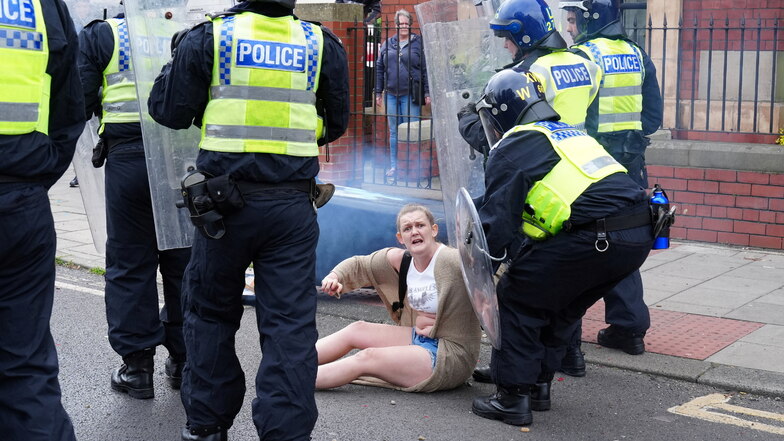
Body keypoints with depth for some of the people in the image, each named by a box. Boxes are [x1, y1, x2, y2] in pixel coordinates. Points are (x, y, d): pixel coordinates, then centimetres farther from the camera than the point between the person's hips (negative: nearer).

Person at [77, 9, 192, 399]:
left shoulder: (99, 36, 1)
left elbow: (79, 105, -4)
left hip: (127, 161, -2)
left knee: (129, 265, 7)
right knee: (183, 264, 12)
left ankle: (137, 366, 10)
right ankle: (184, 360, 21)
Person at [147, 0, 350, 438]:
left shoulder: (209, 37, -2)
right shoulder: (323, 44, 3)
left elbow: (169, 111, 4)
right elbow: (335, 124, 12)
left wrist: (177, 61, 20)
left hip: (226, 200, 0)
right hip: (292, 205, 1)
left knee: (211, 312, 16)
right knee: (291, 323, 4)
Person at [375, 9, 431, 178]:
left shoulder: (418, 43, 0)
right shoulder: (388, 44, 11)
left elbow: (425, 70, -1)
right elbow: (380, 69, 13)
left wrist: (427, 93, -5)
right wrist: (378, 92, 10)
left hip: (411, 95, -4)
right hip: (391, 94, 4)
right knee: (394, 132, 11)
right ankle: (394, 165, 19)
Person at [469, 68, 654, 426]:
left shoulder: (513, 147, 4)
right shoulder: (572, 134, 30)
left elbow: (496, 223, -2)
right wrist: (523, 258, 38)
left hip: (596, 237, -9)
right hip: (639, 235, 9)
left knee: (516, 298, 7)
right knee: (558, 305, 26)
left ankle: (512, 398, 8)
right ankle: (537, 385, 33)